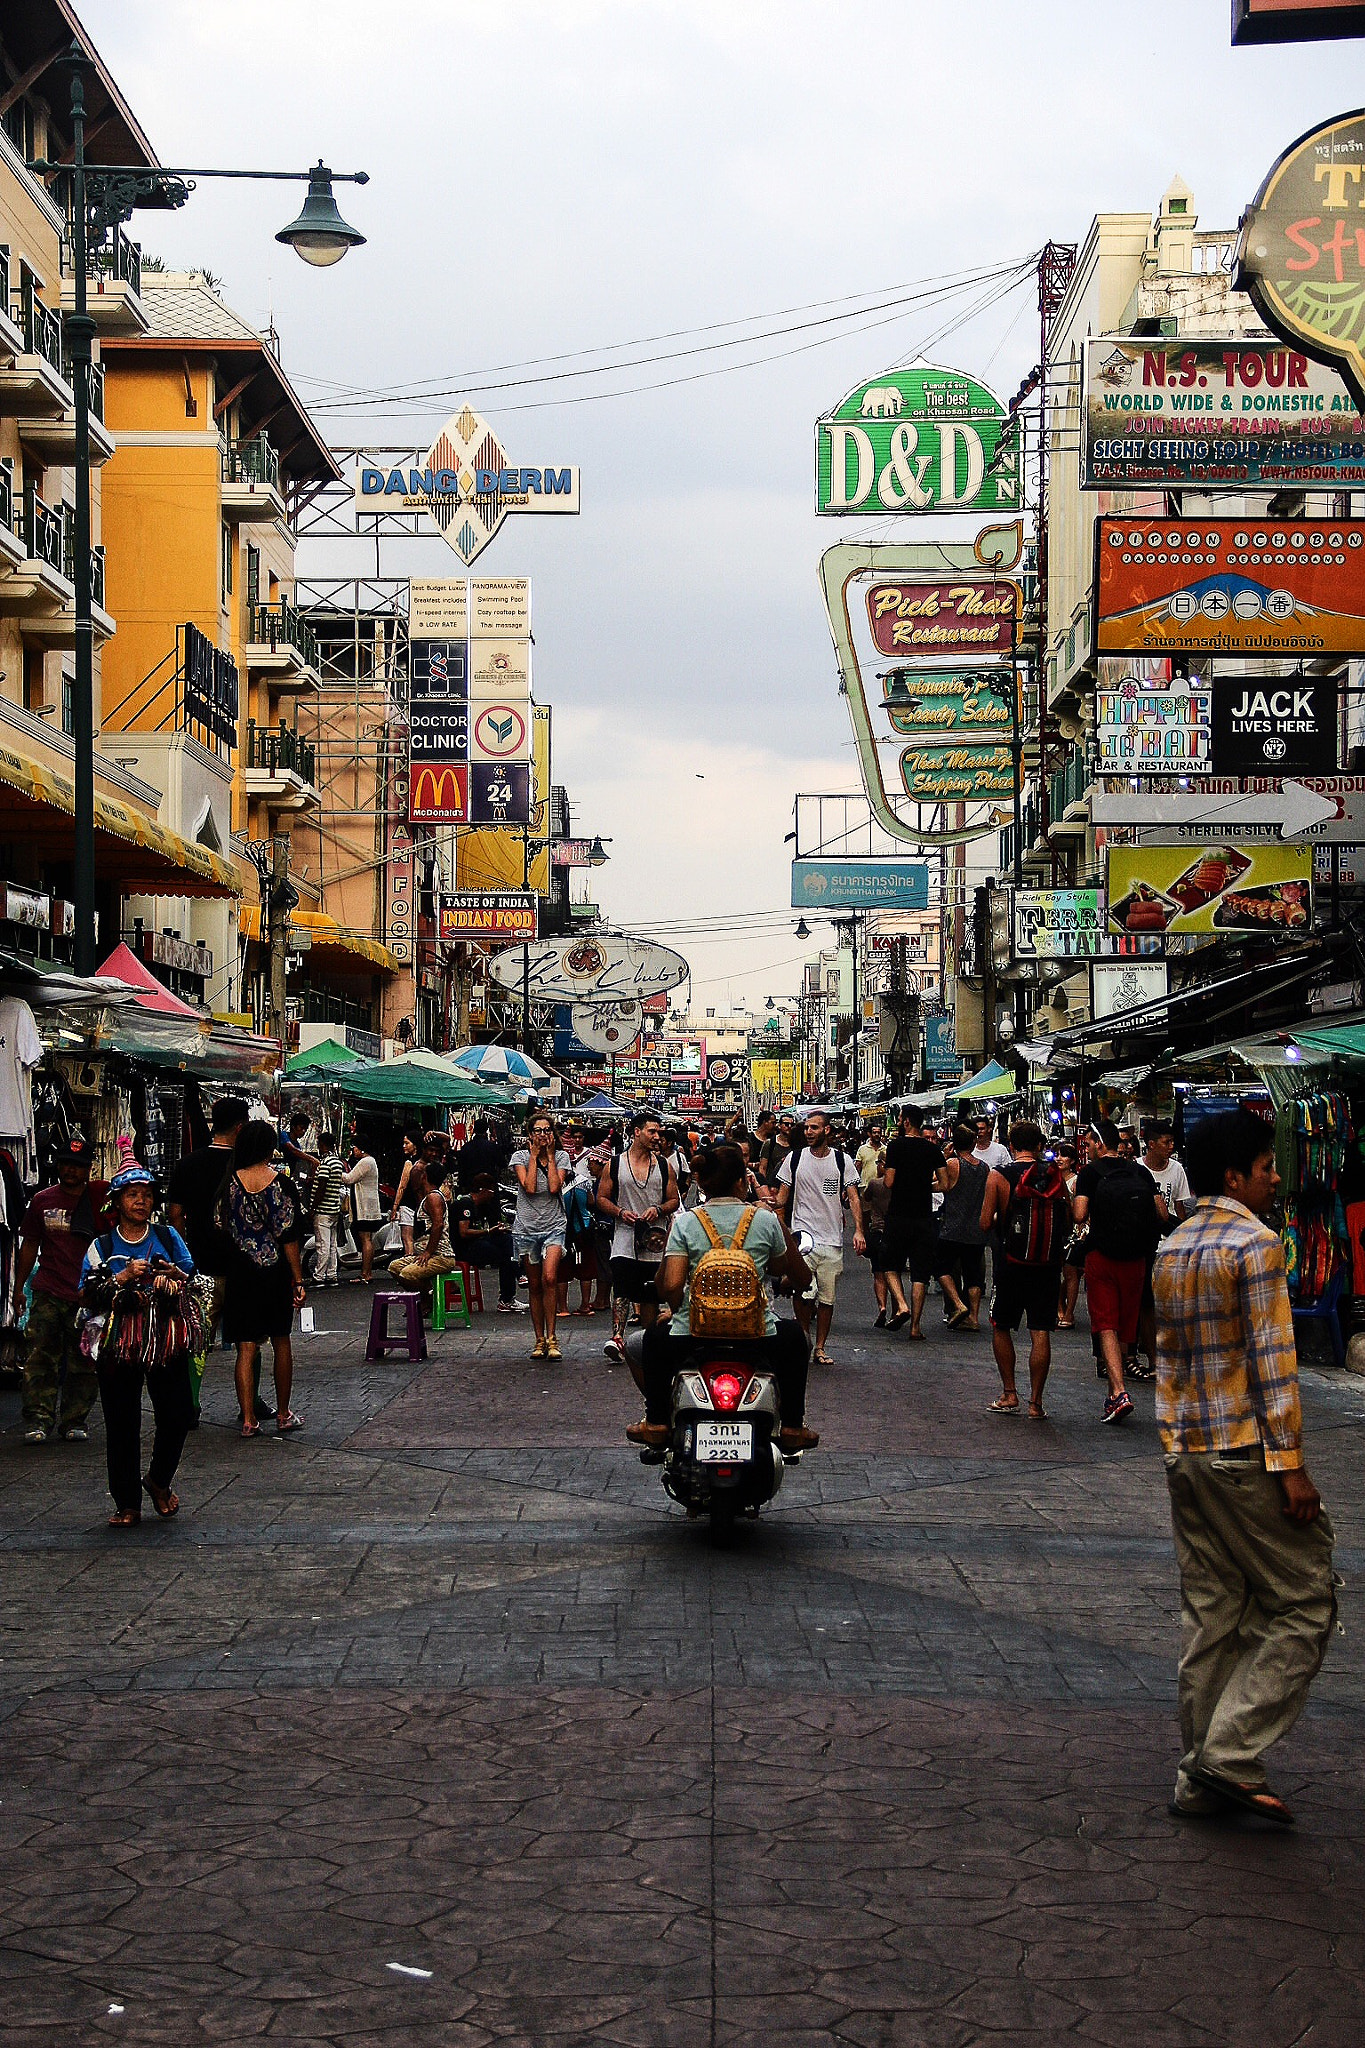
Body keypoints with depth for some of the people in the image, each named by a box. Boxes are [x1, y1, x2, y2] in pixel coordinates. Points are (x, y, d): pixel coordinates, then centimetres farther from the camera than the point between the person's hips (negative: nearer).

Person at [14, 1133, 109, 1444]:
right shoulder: (42, 1200, 11)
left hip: (88, 1295, -1)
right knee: (40, 1358, -5)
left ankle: (74, 1421, 12)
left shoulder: (102, 1195, 3)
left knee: (84, 1364, 3)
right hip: (48, 1293, 1)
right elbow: (29, 1245, 19)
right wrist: (19, 1286, 18)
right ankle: (38, 1420, -2)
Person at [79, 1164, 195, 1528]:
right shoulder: (102, 1246, 6)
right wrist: (126, 1276, -14)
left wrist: (174, 1274, -12)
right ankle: (127, 1504, 10)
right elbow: (89, 1296, -3)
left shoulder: (167, 1236, 9)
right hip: (119, 1342, -1)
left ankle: (158, 1481, 21)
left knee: (177, 1415, -5)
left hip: (167, 1338, 1)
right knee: (122, 1423, 1)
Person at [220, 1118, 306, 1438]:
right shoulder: (280, 1183, -9)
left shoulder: (231, 1183, -4)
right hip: (275, 1273, -1)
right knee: (281, 1343, 14)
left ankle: (248, 1419, -1)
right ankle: (283, 1415, 20)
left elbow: (222, 1229, 0)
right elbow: (289, 1237, -9)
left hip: (240, 1273, 1)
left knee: (246, 1347, 4)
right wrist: (299, 1281, -4)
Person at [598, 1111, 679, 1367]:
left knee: (650, 1297, 8)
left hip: (655, 1242, 2)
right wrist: (620, 1213, -10)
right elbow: (602, 1198, 7)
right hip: (625, 1240, -2)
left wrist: (659, 1209, -8)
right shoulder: (614, 1164, 4)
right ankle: (617, 1338, -28)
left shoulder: (664, 1165, 9)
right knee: (621, 1291, -19)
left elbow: (674, 1199, 12)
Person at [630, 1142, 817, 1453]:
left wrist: (678, 1310, 10)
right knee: (793, 1334, 35)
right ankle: (792, 1428, 32)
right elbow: (800, 1278, 10)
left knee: (656, 1336, 35)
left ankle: (655, 1423, 34)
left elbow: (670, 1286, -11)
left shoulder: (684, 1221, -4)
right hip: (757, 1338, 0)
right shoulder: (766, 1220, -3)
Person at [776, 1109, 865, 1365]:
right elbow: (782, 1196, 9)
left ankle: (820, 1348, 15)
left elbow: (854, 1197, 3)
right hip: (803, 1233, -1)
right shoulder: (795, 1158, 5)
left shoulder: (842, 1160, 5)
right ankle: (803, 1336, 3)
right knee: (803, 1291, -18)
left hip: (832, 1239, 1)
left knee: (827, 1298, 3)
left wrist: (858, 1231, -9)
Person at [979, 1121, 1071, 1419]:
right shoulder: (1055, 1174, 0)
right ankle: (1036, 1402, 3)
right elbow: (1068, 1220, 4)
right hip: (1048, 1264, 2)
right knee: (1040, 1333, 4)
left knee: (1001, 1327, 16)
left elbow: (986, 1223, -8)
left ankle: (1009, 1395, 14)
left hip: (1011, 1263, -2)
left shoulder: (999, 1177, -7)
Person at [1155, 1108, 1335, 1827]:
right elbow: (1272, 1361, -17)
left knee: (1210, 1614, 12)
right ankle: (1228, 1753, -6)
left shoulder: (1171, 1250, 12)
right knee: (1303, 1606, 0)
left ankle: (1200, 1778, 14)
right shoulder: (1254, 1244, -13)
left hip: (1184, 1453, 8)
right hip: (1248, 1455, -8)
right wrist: (1291, 1465, -17)